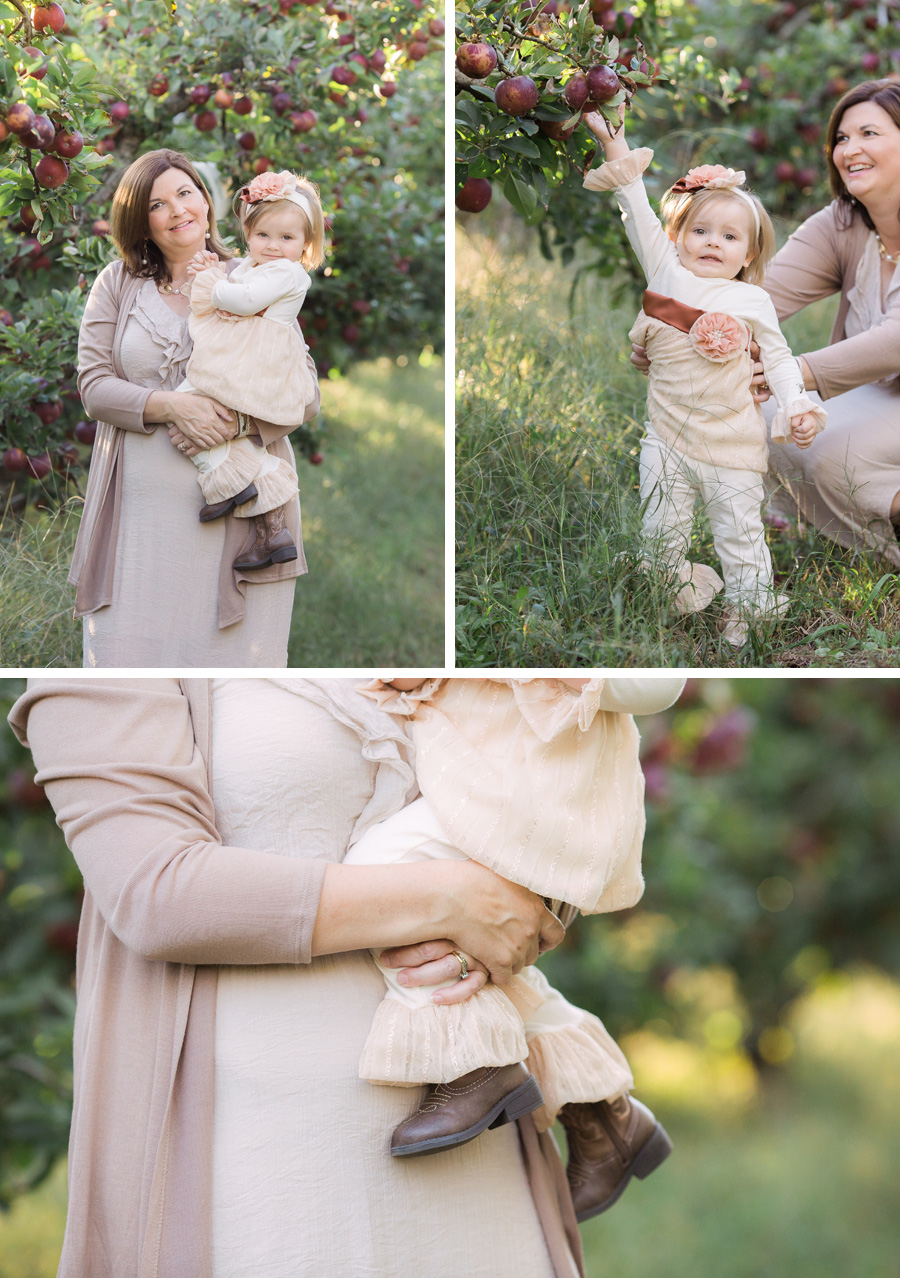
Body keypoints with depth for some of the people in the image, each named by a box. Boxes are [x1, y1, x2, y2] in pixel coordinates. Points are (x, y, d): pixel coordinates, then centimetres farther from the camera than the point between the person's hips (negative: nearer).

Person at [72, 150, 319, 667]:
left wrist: (235, 423, -14)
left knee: (233, 652, -3)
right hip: (142, 506, 1)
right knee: (128, 646, -1)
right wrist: (170, 406, -15)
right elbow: (94, 384, 2)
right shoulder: (117, 284, 10)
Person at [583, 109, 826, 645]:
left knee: (740, 535, 4)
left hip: (732, 443, -1)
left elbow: (778, 356, 4)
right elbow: (641, 219, 2)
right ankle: (681, 590, 26)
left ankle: (745, 615, 18)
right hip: (668, 437, 1)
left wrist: (796, 404, -11)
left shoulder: (753, 301, -1)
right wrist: (619, 150, 0)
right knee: (662, 531, 4)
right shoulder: (668, 274, 1)